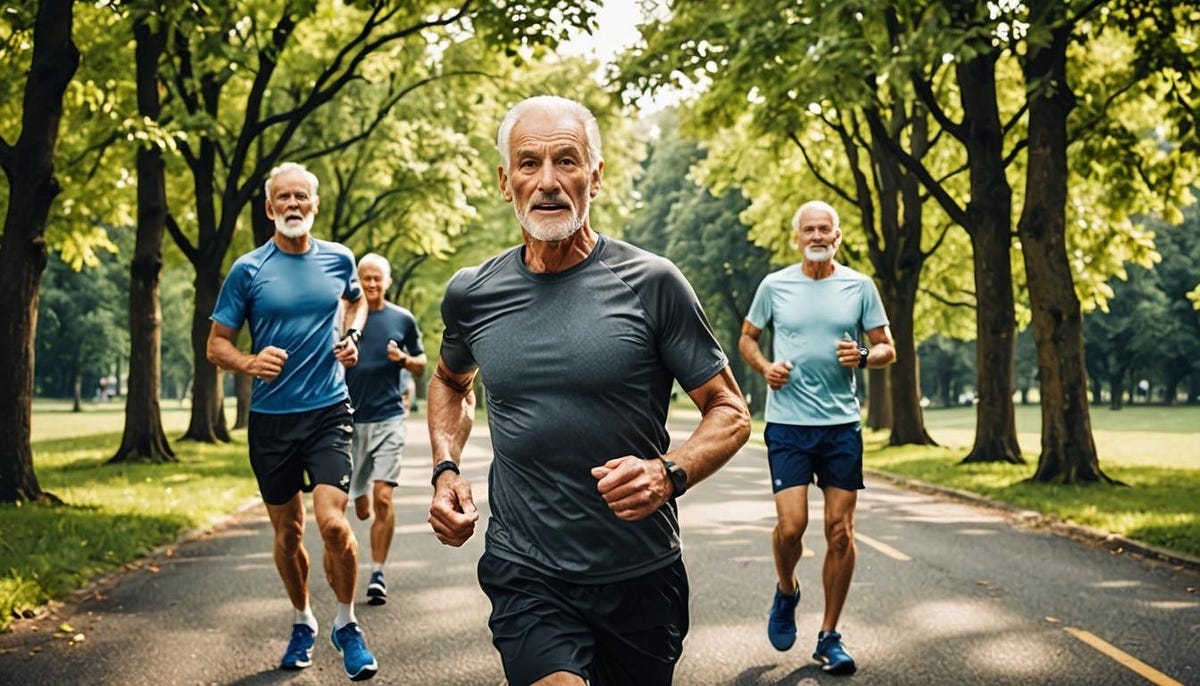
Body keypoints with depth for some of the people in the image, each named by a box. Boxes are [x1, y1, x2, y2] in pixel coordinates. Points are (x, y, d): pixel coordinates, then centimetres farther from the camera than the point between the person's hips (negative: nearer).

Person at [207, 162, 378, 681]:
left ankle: (346, 624, 7)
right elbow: (216, 345, 1)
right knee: (288, 532, 11)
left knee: (332, 523, -15)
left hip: (329, 411, 0)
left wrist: (351, 336, 6)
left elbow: (357, 301, 27)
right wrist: (249, 362, -20)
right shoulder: (248, 269, -2)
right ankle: (302, 622, 34)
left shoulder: (338, 259, 4)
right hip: (270, 418, 0)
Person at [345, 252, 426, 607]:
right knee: (361, 509, 8)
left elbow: (421, 364, 12)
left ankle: (378, 574, -2)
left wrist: (404, 359, -8)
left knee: (383, 499, -13)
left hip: (389, 418, -1)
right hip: (352, 419, 1)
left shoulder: (403, 320, 3)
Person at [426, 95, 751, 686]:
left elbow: (729, 412, -3)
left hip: (642, 577, 0)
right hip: (525, 577, 0)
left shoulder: (651, 284, -8)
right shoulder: (471, 294, 1)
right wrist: (446, 471, 6)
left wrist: (670, 474, -22)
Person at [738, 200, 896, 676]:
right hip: (787, 423, -1)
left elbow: (887, 350, 9)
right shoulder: (775, 285, 5)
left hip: (842, 424, 1)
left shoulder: (859, 286, 5)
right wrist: (765, 367, -4)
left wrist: (862, 356, -13)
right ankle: (786, 592, 23)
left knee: (840, 532, 1)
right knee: (791, 525, -11)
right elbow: (746, 338, 16)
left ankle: (829, 637, 14)